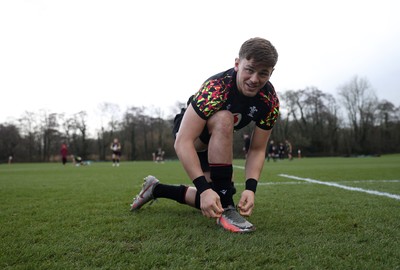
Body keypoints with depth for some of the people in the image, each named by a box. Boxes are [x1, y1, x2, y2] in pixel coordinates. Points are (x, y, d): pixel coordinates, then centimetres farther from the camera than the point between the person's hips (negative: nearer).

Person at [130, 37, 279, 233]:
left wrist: (250, 188, -30)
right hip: (188, 131, -6)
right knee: (223, 119, -38)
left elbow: (257, 150, -15)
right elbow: (183, 142, -40)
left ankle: (156, 189, 23)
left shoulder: (270, 101, -21)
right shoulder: (216, 87, -36)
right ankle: (225, 209, -31)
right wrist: (204, 188, -47)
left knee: (212, 200, -1)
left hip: (216, 141, 6)